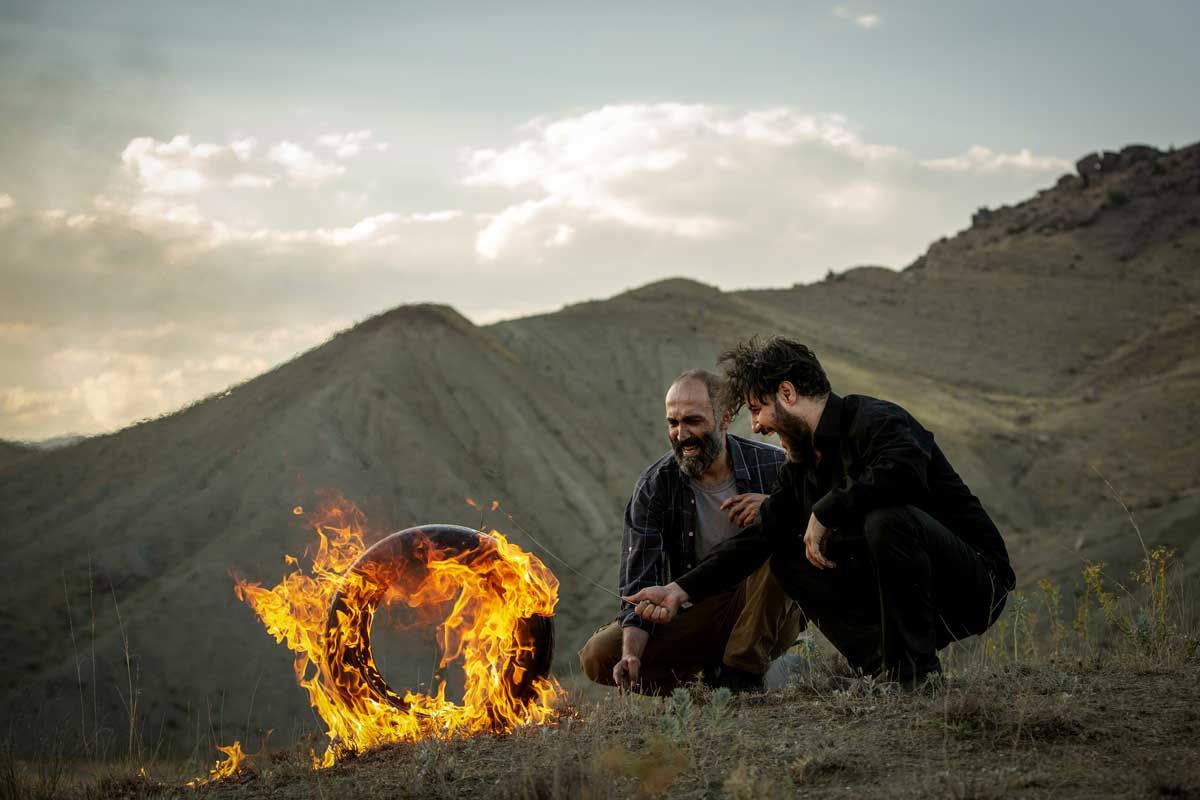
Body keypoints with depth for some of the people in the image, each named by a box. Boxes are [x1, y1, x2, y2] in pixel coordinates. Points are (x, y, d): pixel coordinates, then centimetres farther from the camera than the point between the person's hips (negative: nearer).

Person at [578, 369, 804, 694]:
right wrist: (631, 654, -29)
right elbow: (639, 582, -12)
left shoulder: (772, 466, -9)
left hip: (767, 615, -1)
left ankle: (744, 668, -18)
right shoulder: (655, 485, -7)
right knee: (598, 656, -18)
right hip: (693, 614, 1)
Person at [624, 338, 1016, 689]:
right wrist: (681, 590, -1)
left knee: (888, 516, -35)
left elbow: (905, 471, -38)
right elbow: (757, 538, 9)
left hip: (977, 580, -8)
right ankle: (883, 668, -7)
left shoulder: (873, 419, -16)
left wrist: (825, 513, -24)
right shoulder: (801, 469, 12)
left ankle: (914, 669, -23)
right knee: (789, 560, 4)